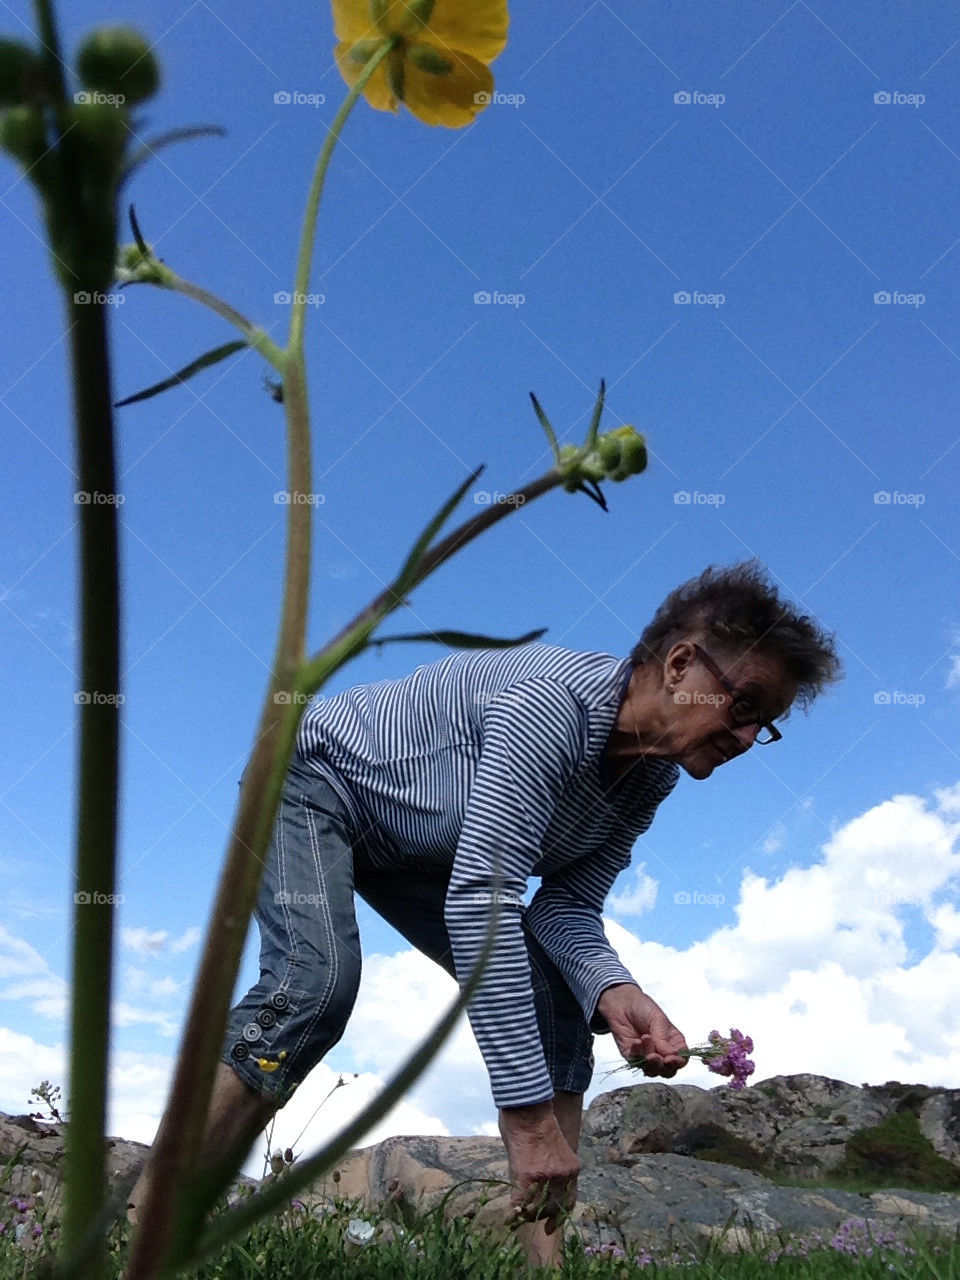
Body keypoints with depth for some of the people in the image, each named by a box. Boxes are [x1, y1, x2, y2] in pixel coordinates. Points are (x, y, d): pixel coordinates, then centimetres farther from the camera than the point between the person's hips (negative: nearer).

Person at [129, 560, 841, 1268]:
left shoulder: (651, 779, -9)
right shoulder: (550, 702, -37)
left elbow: (567, 906, -10)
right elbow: (479, 902, -43)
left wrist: (611, 988, -33)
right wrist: (530, 1113, -43)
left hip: (416, 849, 8)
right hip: (316, 775, -8)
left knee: (556, 997, -7)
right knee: (317, 979, -31)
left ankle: (547, 1255, -5)